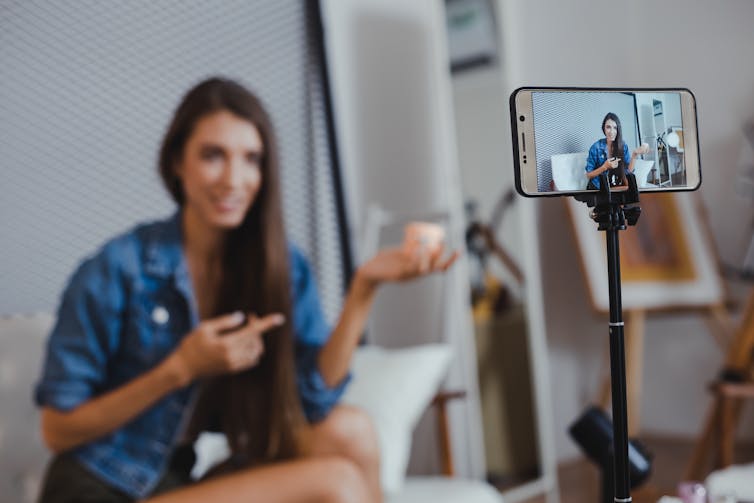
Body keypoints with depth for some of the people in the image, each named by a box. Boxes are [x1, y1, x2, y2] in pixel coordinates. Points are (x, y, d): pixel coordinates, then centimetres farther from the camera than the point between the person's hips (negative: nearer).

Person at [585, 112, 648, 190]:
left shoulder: (623, 146, 4)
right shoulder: (596, 147, -6)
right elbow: (588, 175, -3)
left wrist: (634, 155, -15)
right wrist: (605, 167, -17)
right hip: (598, 189, -2)